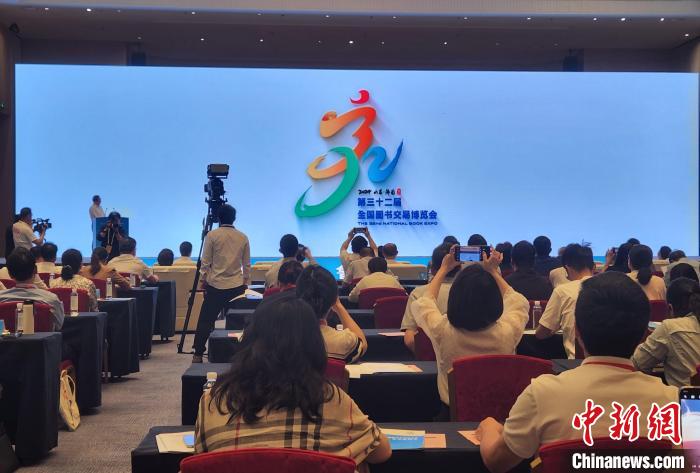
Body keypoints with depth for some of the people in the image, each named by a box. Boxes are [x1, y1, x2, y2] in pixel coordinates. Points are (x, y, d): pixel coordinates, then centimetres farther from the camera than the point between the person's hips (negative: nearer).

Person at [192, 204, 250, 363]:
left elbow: (205, 262, -2)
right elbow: (247, 264, 8)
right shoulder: (243, 237, 4)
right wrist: (246, 283, 17)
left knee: (206, 320, 3)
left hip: (215, 285, -2)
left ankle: (198, 354, 3)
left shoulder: (212, 235, -4)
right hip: (237, 286, 2)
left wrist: (203, 280, 10)